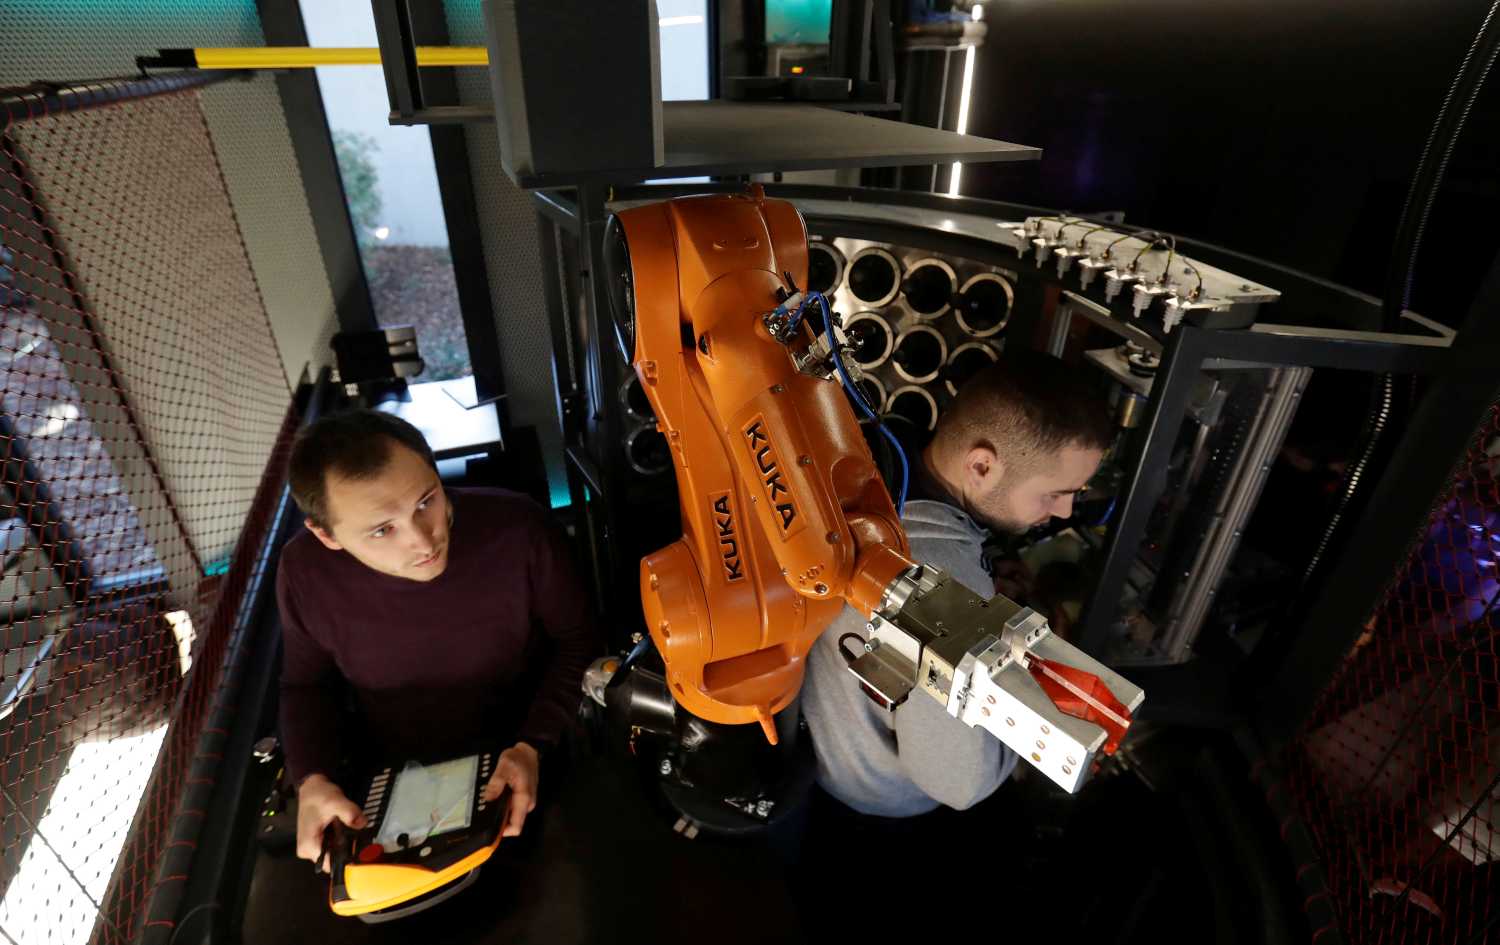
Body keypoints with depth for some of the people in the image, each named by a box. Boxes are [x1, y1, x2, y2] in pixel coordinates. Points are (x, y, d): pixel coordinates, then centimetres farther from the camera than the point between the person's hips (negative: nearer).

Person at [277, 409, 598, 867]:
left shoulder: (517, 529, -29)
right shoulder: (305, 572, -22)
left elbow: (576, 643, -12)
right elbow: (307, 684, 0)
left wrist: (533, 747, -23)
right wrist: (312, 781, -17)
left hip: (515, 769, -3)